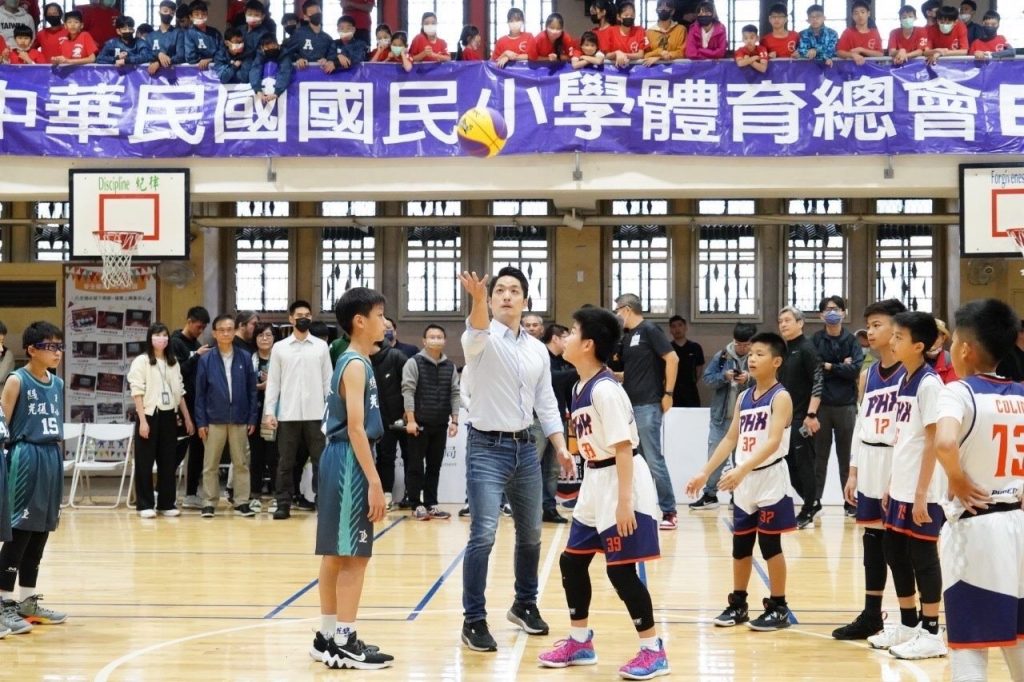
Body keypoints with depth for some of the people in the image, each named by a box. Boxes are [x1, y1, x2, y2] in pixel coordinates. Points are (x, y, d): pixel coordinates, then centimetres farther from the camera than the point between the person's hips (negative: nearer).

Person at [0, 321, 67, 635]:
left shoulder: (58, 383, 12)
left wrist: (53, 456, 16)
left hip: (52, 458, 7)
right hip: (26, 458, -7)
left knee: (40, 532, 12)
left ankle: (28, 601, 22)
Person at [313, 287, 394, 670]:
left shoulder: (354, 361, 16)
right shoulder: (355, 365, -14)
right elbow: (356, 428, -20)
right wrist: (374, 482, -21)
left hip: (344, 462, 10)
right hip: (351, 463, -10)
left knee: (336, 553, 13)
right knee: (353, 556, -7)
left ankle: (329, 637, 20)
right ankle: (343, 644, -3)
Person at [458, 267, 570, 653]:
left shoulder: (538, 350, 8)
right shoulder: (482, 340, -8)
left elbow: (546, 403, 14)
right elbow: (477, 333, -34)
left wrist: (560, 446, 4)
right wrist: (477, 299, -55)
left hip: (525, 448, 6)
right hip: (487, 448, -6)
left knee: (530, 534, 14)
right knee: (483, 535, -13)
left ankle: (524, 605, 34)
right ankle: (474, 621, -3)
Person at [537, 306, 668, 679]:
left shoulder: (605, 389, -20)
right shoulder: (580, 387, 9)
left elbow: (624, 448, -22)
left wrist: (624, 502, -24)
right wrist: (595, 489, 19)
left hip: (621, 485, -10)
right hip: (595, 485, 10)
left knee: (620, 570, -6)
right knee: (572, 561, 14)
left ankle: (654, 651, 7)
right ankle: (580, 642, 28)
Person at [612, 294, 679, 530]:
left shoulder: (649, 330, -7)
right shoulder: (625, 337, 15)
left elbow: (672, 359, -14)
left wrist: (668, 393, -14)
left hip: (647, 405, -8)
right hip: (629, 406, 8)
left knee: (653, 459, -8)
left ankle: (669, 512, -2)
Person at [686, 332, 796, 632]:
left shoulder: (781, 397, -12)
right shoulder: (744, 398, 10)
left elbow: (773, 442, -24)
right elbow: (731, 439, 15)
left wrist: (742, 469, -35)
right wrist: (705, 473, 11)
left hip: (770, 480, -7)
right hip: (745, 483, 7)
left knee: (770, 546, 0)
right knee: (740, 546, 12)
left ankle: (778, 608, 10)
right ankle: (738, 605, 23)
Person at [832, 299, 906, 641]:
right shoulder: (868, 375, 13)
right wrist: (853, 472, 13)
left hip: (899, 467, -7)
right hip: (869, 467, 7)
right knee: (873, 538, 11)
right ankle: (871, 614, 18)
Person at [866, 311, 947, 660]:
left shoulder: (929, 382, -14)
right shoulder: (905, 381, 11)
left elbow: (932, 441, -17)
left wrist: (921, 494, -18)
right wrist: (891, 485, 16)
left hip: (921, 493, -8)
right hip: (900, 488, 8)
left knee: (923, 558, 0)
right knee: (896, 555, 13)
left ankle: (931, 634, 9)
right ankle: (908, 625, 26)